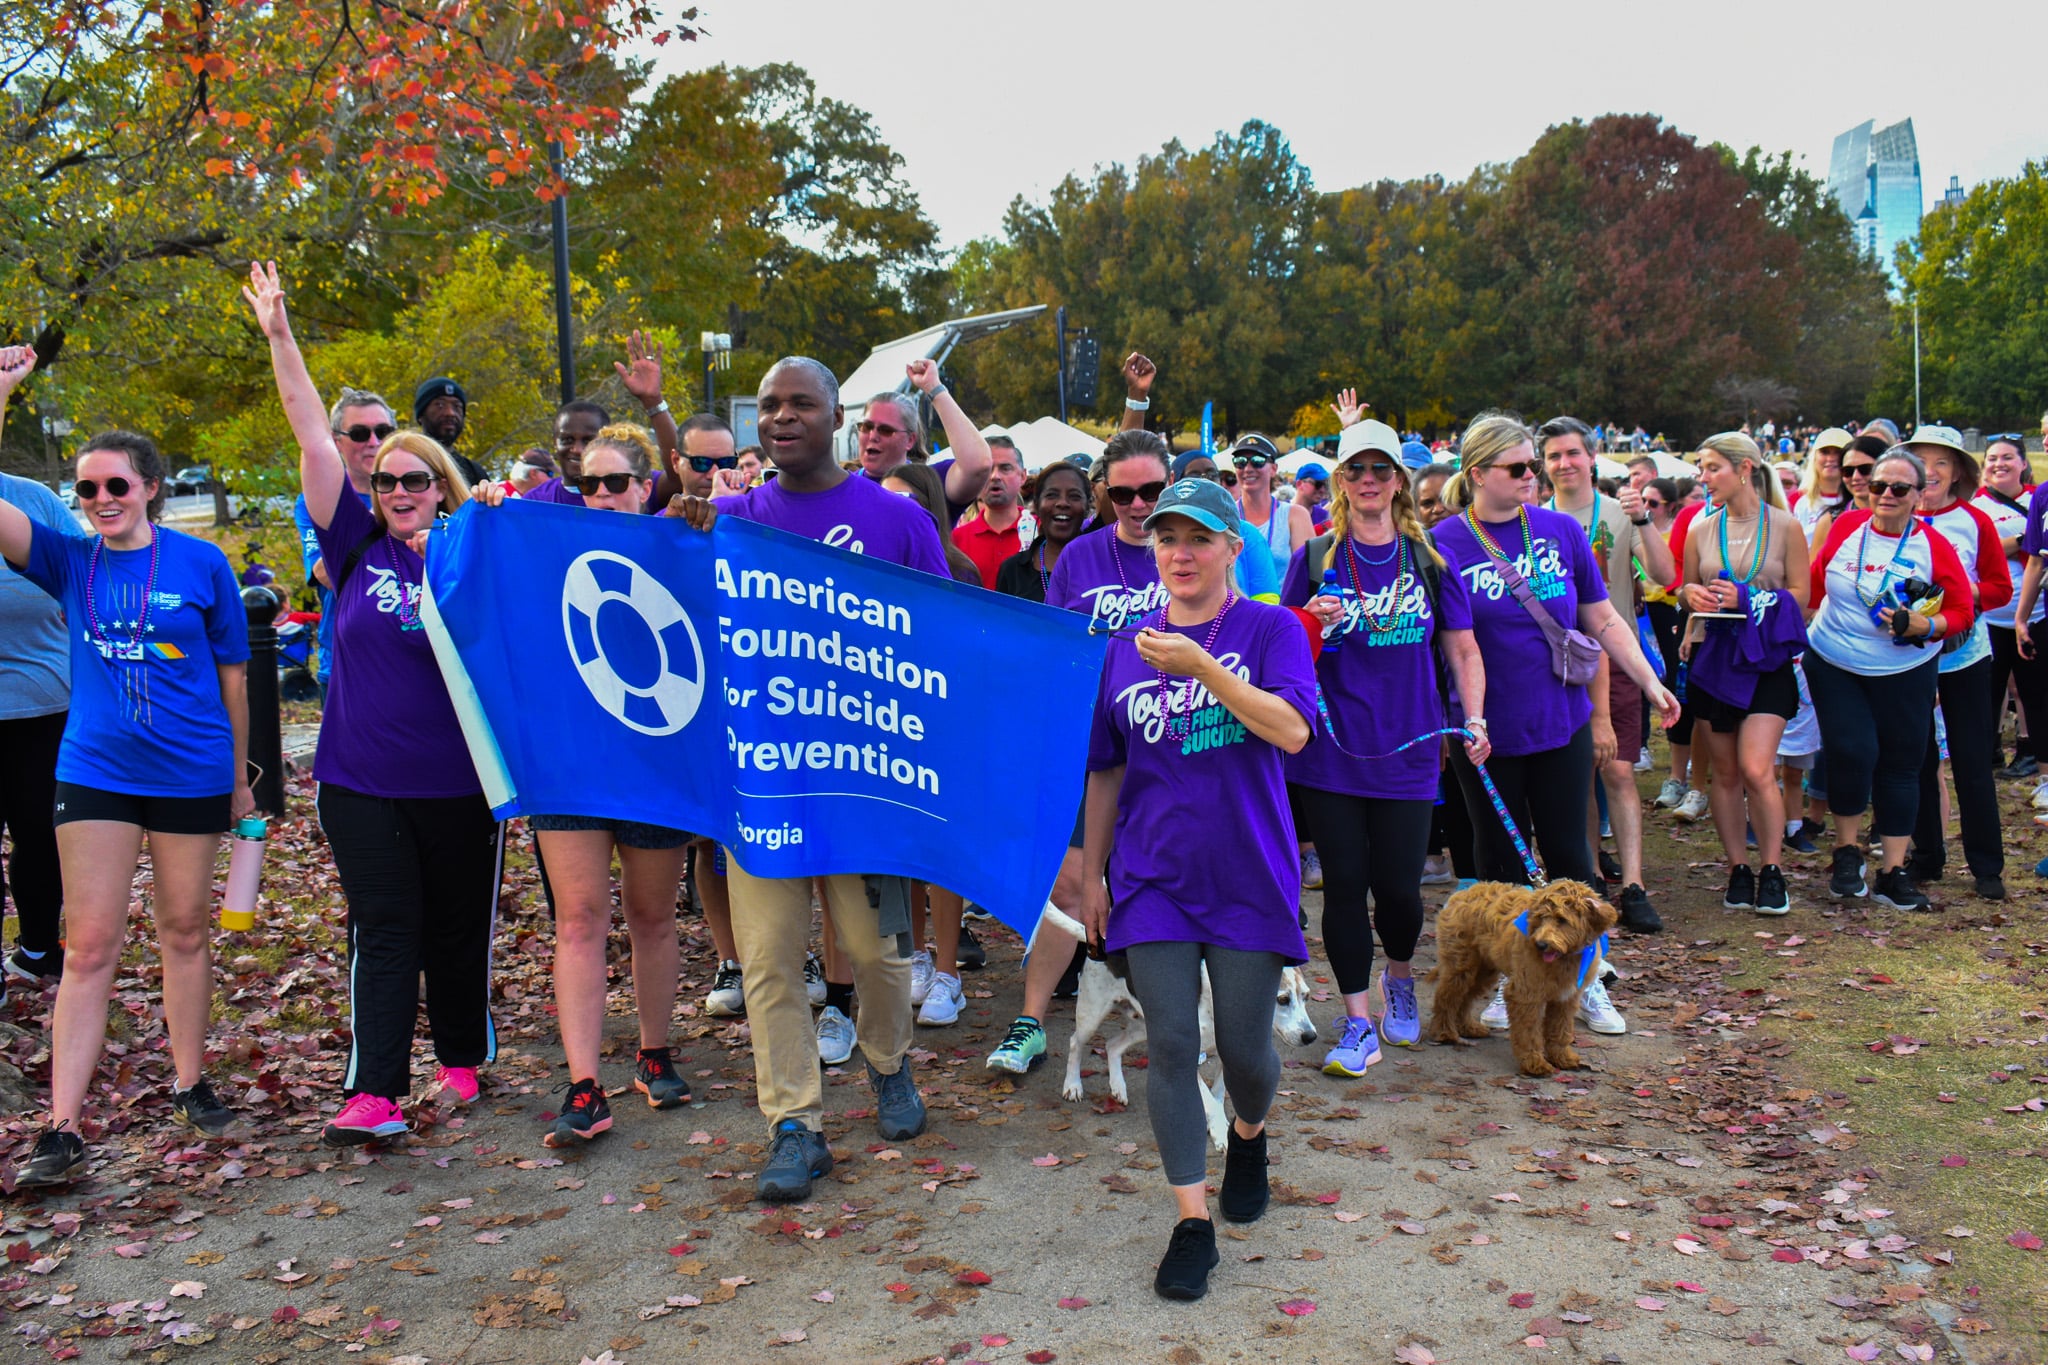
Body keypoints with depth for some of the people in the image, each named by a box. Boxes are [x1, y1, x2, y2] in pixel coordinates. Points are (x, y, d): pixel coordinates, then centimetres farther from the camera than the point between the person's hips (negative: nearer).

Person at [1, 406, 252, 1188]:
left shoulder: (202, 564, -2)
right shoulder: (70, 561, 2)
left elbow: (231, 673, 4)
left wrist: (239, 776, 8)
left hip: (191, 773, -1)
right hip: (94, 772, 1)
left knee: (184, 933, 13)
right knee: (88, 947, 0)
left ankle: (190, 1086, 29)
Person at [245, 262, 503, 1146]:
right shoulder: (357, 546, 3)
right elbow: (313, 436, -1)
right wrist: (279, 334, -3)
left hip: (459, 781, 0)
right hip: (362, 779, 0)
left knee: (459, 929, 11)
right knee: (382, 931, -2)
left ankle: (463, 1058, 30)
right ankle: (373, 1093, -2)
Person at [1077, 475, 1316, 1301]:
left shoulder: (1271, 629, -2)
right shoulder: (1126, 648, 7)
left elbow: (1292, 730, -18)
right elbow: (1106, 770, 12)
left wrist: (1201, 666, -24)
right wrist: (1091, 872, 11)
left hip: (1248, 876, -2)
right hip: (1152, 878, 2)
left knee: (1244, 1047, 6)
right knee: (1170, 1045, -2)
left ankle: (1249, 1136, 40)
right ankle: (1192, 1221, 10)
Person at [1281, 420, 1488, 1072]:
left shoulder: (1429, 561, 6)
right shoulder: (1314, 559, 3)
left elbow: (1463, 652, 11)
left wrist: (1475, 719, -3)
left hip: (1407, 751, 1)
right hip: (1330, 750, 0)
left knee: (1399, 888, 2)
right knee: (1345, 884, 1)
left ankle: (1399, 979, 34)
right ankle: (1358, 1022, 15)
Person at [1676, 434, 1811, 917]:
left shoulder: (1785, 526, -3)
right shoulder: (1701, 530, 5)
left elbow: (1799, 594, -2)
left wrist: (1747, 598, -17)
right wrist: (1694, 595, -8)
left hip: (1766, 658, -3)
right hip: (1714, 655, 3)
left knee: (1756, 770, -13)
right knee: (1725, 773, 7)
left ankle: (1772, 872, 3)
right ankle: (1738, 869, 18)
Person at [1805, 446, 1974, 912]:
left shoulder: (1934, 546, -8)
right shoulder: (1845, 527, -4)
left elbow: (1962, 610, -4)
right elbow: (1815, 585, 7)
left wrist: (1926, 626, -22)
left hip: (1904, 671, 1)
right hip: (1833, 664, 0)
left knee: (1900, 764, 5)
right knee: (1850, 751, -12)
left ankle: (1893, 872, 14)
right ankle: (1847, 852, 11)